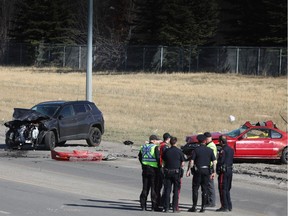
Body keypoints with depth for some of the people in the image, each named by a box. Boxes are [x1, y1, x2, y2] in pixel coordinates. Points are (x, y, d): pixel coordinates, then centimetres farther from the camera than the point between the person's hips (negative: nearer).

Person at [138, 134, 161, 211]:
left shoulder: (143, 147, 9)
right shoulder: (155, 147, -11)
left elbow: (139, 157, 20)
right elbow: (158, 158, -18)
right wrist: (160, 166, -5)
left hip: (145, 169, 5)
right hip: (153, 169, -5)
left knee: (145, 188, 10)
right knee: (154, 188, 1)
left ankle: (143, 205, 8)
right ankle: (154, 206, 1)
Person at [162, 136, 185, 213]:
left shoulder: (166, 151, 1)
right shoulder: (179, 151, -6)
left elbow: (164, 161, 7)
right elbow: (183, 163, -3)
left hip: (167, 172, 2)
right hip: (176, 172, -2)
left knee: (167, 190, 6)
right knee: (176, 191, 4)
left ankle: (166, 207, 4)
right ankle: (175, 208, 2)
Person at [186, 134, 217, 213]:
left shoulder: (196, 150, -5)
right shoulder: (210, 150, 4)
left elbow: (191, 161, -10)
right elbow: (214, 161, 0)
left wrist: (189, 170, -3)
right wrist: (214, 172, 3)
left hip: (198, 171, -3)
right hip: (206, 170, 3)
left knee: (195, 188, 3)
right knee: (204, 189, 7)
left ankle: (194, 206, 0)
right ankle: (203, 207, 6)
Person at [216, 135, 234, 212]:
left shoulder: (223, 150, -16)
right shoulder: (231, 149, 11)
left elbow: (220, 162, -17)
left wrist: (217, 170, -6)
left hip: (223, 171, -8)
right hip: (230, 170, 8)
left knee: (222, 189, -3)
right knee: (227, 189, 16)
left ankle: (224, 206, -4)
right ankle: (229, 206, 17)